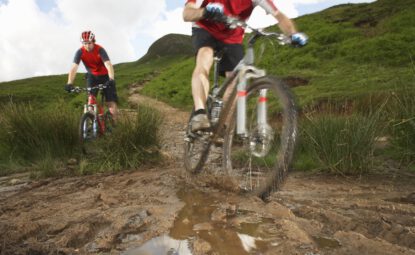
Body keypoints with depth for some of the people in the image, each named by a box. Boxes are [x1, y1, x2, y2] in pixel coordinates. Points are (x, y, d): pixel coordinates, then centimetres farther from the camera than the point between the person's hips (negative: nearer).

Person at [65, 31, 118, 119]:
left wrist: (111, 79, -55)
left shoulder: (100, 50, -26)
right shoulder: (80, 52, -19)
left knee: (111, 101, -9)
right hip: (92, 76, 2)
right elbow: (74, 68, -28)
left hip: (104, 75, -2)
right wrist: (69, 83, -42)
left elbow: (108, 65, -38)